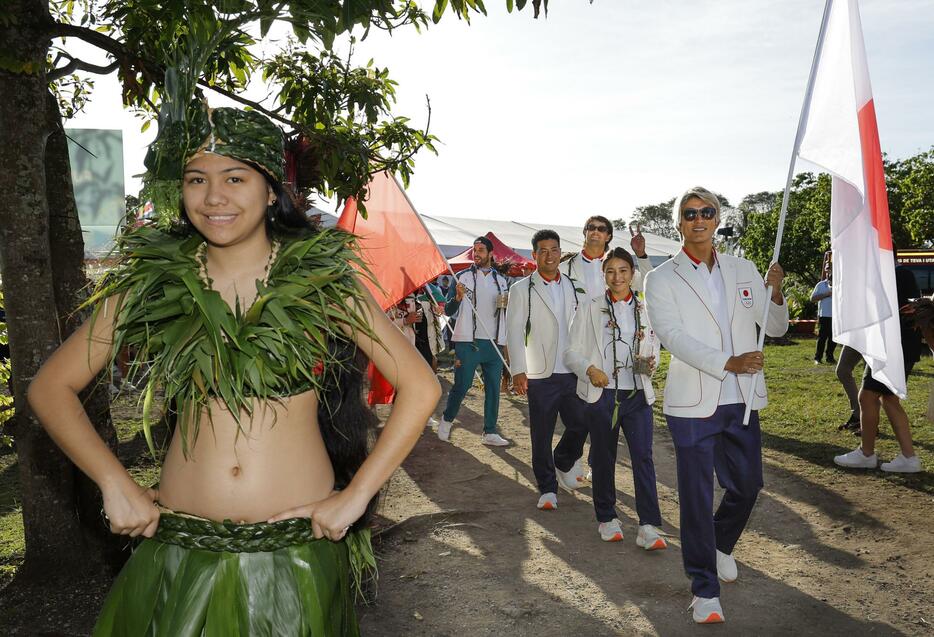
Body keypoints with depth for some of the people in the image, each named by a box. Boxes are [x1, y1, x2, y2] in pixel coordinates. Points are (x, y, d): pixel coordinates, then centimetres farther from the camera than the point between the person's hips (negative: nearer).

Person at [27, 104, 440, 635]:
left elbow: (421, 388, -8)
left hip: (299, 544, -1)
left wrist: (355, 496, -11)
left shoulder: (321, 278, -7)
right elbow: (51, 388, 6)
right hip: (180, 547, 2)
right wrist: (116, 484, -6)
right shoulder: (151, 282, -1)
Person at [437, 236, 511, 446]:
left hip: (494, 343, 4)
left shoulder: (500, 279, 14)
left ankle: (489, 433, 12)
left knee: (493, 388, 4)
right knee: (461, 386, -1)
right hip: (468, 342, -4)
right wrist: (457, 297, -20)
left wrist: (508, 304, 0)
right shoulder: (463, 277, 3)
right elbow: (448, 311, 0)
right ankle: (447, 419, 23)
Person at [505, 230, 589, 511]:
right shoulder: (522, 289, 0)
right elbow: (514, 332, -6)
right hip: (540, 374, -3)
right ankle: (547, 488, 18)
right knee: (542, 435, 3)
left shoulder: (573, 287, 12)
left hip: (572, 372, 3)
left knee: (580, 425, 6)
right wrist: (518, 370, -14)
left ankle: (563, 462, 36)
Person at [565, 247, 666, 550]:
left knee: (643, 457, -7)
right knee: (603, 459, 9)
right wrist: (589, 369, -19)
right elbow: (572, 351, 0)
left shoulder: (645, 309, 8)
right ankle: (607, 518, 26)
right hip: (602, 394, -1)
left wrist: (650, 362, -6)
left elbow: (654, 348, 17)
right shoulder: (590, 309, 2)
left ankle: (649, 527, -3)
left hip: (638, 394, 1)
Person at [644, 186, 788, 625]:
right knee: (697, 497, 2)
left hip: (742, 400, 4)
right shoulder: (662, 279, -3)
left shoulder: (743, 271, 9)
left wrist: (776, 294, -9)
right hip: (693, 403, -4)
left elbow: (775, 328, 11)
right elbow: (673, 336, -15)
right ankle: (705, 589, 18)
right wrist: (729, 362, -24)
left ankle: (722, 545, 46)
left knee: (747, 485, 15)